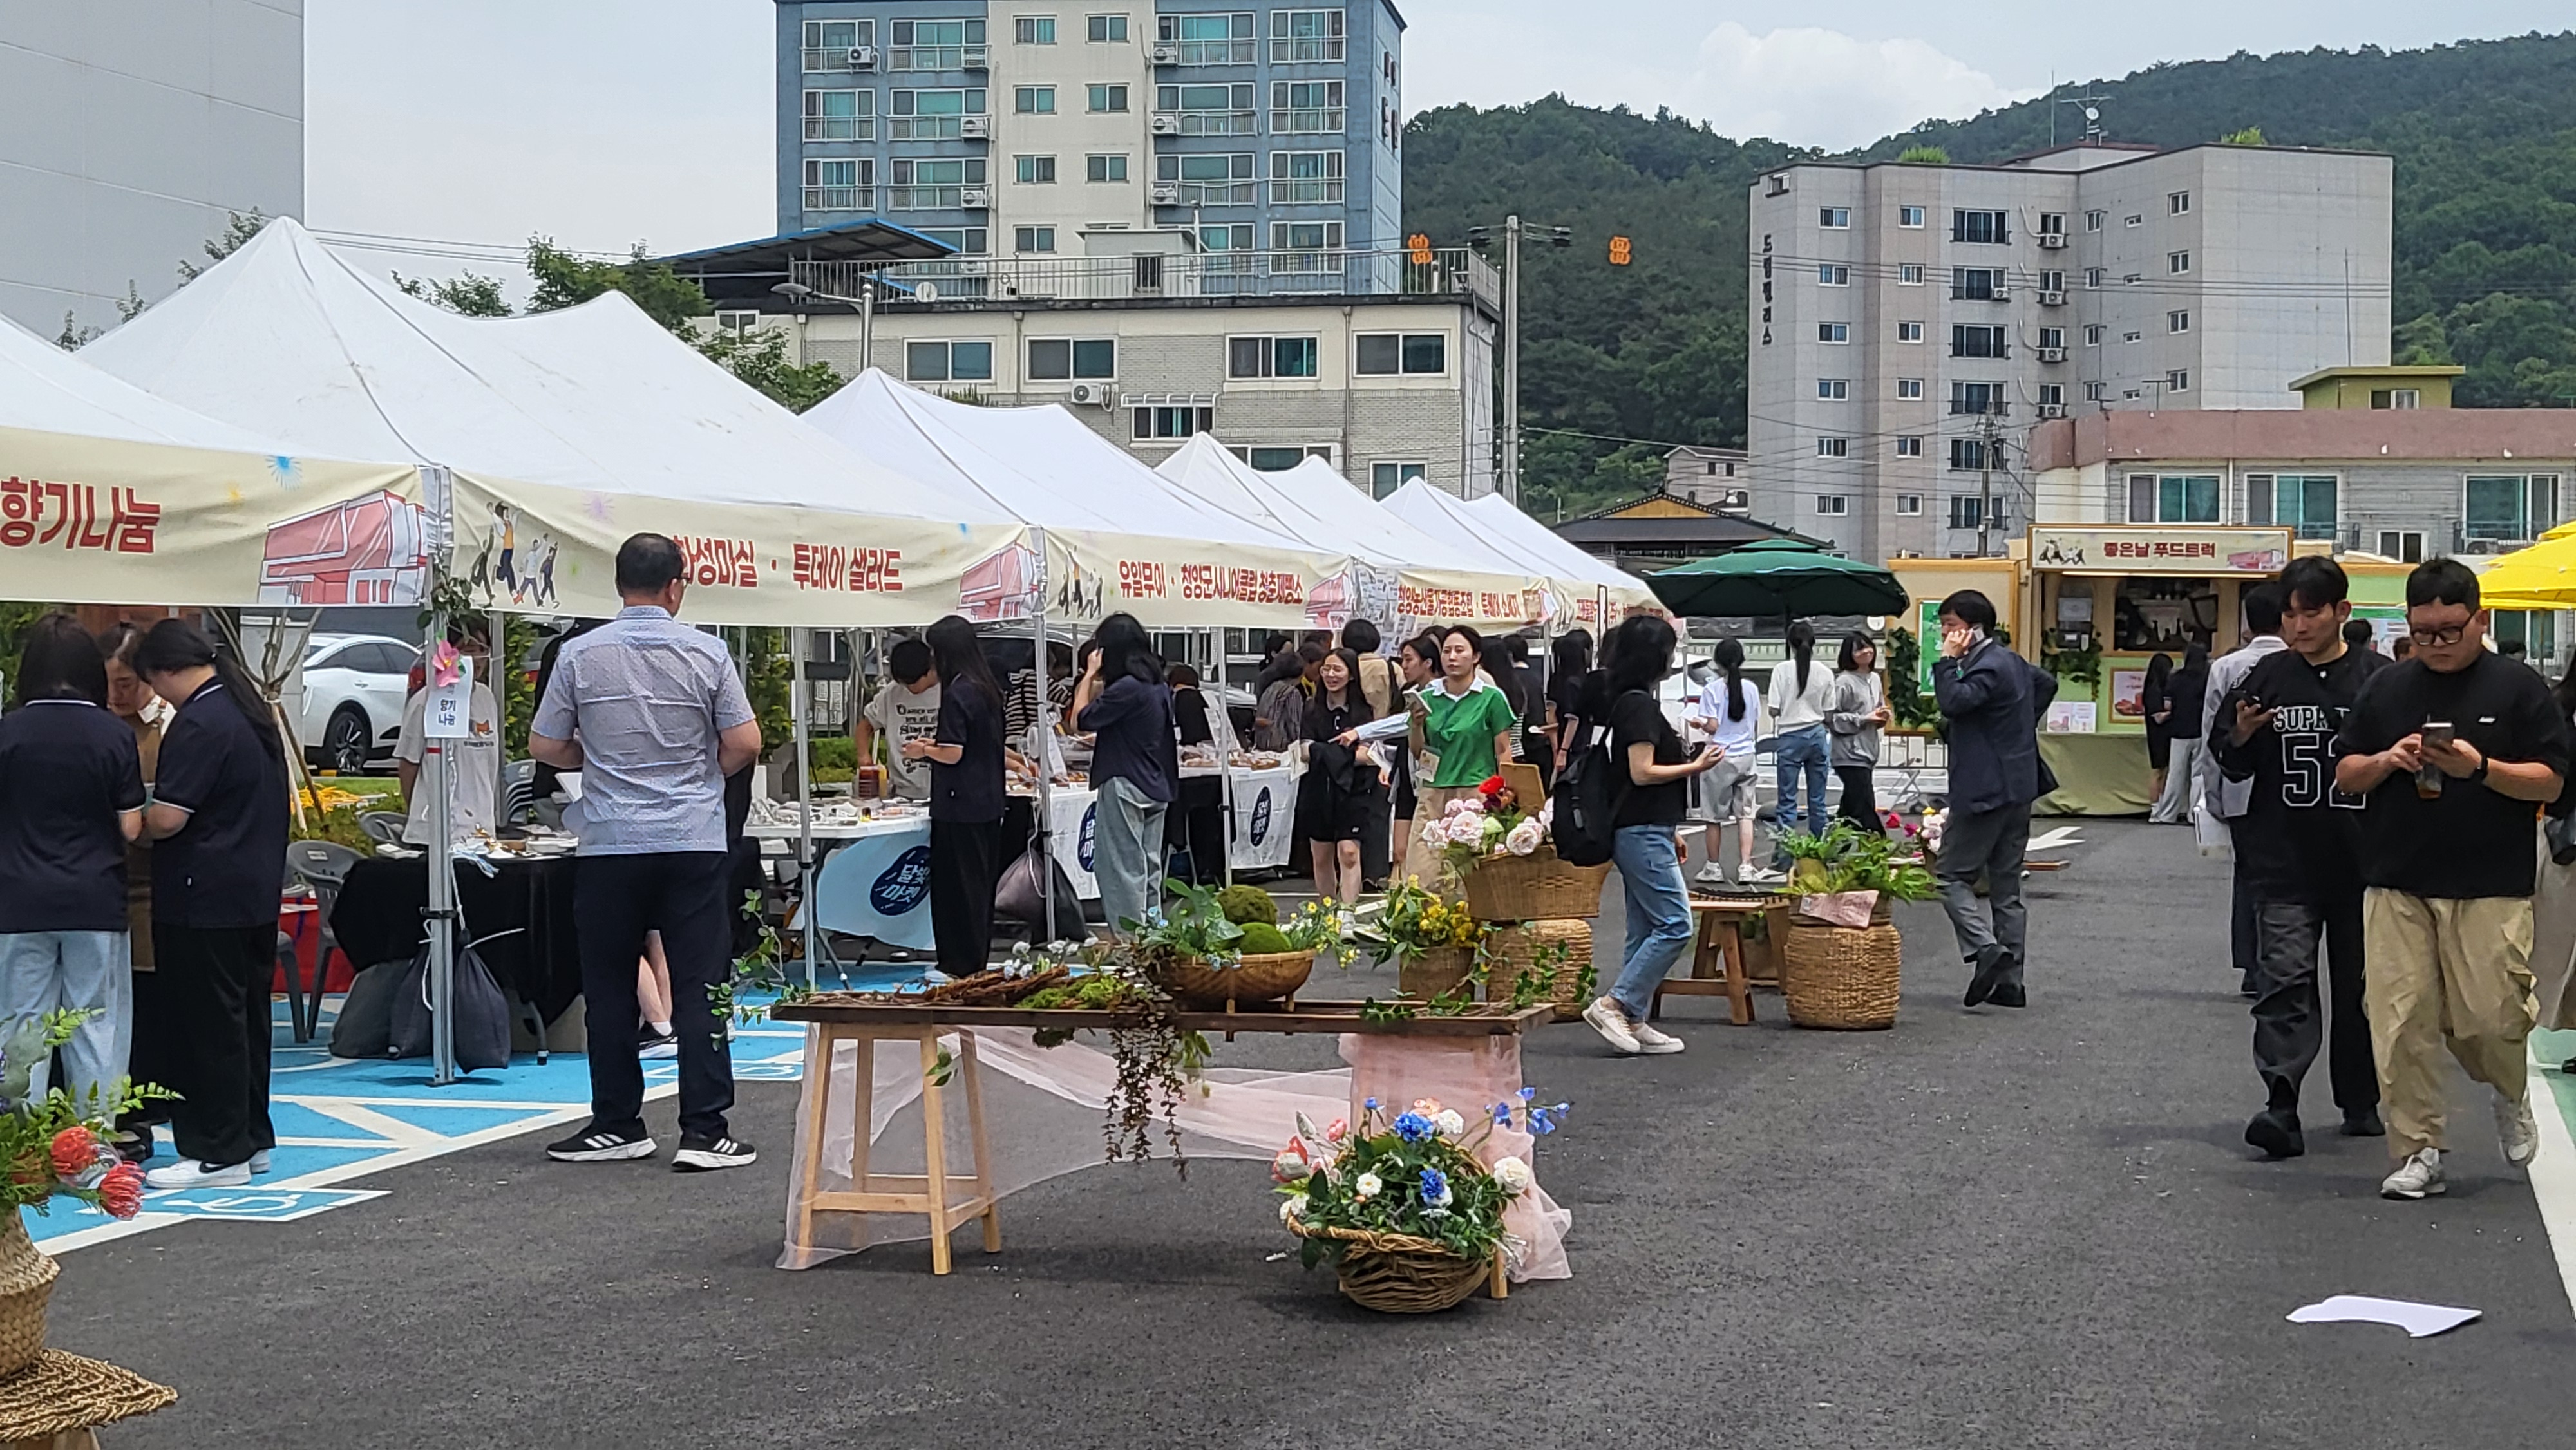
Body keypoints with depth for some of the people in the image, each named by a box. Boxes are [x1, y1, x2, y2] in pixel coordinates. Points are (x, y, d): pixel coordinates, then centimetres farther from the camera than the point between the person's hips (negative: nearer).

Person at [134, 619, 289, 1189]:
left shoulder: (199, 724, -18)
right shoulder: (251, 711, 11)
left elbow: (167, 817, -22)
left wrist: (133, 820, -1)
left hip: (204, 898, -9)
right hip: (257, 890, 9)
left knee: (208, 1026, -3)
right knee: (247, 1017, 15)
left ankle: (218, 1153, 1)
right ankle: (252, 1138, 23)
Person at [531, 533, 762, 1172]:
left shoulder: (580, 655, -1)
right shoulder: (706, 654, -3)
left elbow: (544, 746, 4)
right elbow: (745, 744, -2)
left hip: (610, 844, 1)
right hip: (694, 841, -1)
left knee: (609, 988, 10)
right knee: (699, 987, 0)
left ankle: (617, 1125, 16)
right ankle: (704, 1131, -3)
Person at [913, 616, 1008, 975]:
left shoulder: (957, 693, -16)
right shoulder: (989, 689, 10)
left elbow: (952, 753, -18)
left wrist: (923, 750, 0)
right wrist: (935, 743, 19)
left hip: (960, 806, -9)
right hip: (989, 804, 9)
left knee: (957, 886, -2)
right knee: (982, 884, 14)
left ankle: (961, 967, 2)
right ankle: (979, 962, 22)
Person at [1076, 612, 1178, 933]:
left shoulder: (1126, 688, -17)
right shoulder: (1160, 687, 9)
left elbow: (1080, 720, -12)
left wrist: (1090, 675, -5)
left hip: (1125, 788, -9)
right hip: (1156, 788, 9)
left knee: (1125, 870, -4)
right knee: (1149, 868, 13)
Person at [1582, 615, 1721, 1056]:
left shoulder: (1631, 702, 16)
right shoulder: (1639, 704, -14)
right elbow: (1642, 772, -19)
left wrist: (1671, 833, 23)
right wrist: (1695, 767, -10)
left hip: (1644, 832, 10)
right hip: (1642, 833, -10)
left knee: (1646, 932, 10)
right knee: (1675, 925, -10)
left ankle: (1634, 1021, 11)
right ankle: (1613, 1005, -9)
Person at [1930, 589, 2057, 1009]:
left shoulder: (1988, 667, -15)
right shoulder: (2012, 662, 16)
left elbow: (1952, 703, -28)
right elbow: (2047, 684, 34)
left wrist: (1948, 660, -17)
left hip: (1985, 792, -10)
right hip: (2018, 789, 10)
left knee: (1951, 877, -6)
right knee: (2006, 887, 10)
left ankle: (1987, 950, -21)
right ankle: (2009, 981, 10)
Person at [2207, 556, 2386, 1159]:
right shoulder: (2266, 680, 6)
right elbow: (2231, 764, 12)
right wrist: (2241, 736, -8)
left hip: (2363, 863, 0)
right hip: (2285, 864, 0)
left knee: (2361, 986, 12)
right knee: (2285, 981, -11)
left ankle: (2361, 1103, 27)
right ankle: (2281, 1107, -17)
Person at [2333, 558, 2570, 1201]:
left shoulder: (2518, 688, 2)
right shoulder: (2388, 688, 11)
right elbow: (2345, 774, 14)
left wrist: (2482, 768, -17)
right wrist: (2388, 761, -7)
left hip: (2491, 891, -2)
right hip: (2398, 888, 3)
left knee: (2490, 1017, -5)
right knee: (2401, 1023, -2)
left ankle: (2511, 1095, 29)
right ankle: (2418, 1153, 8)